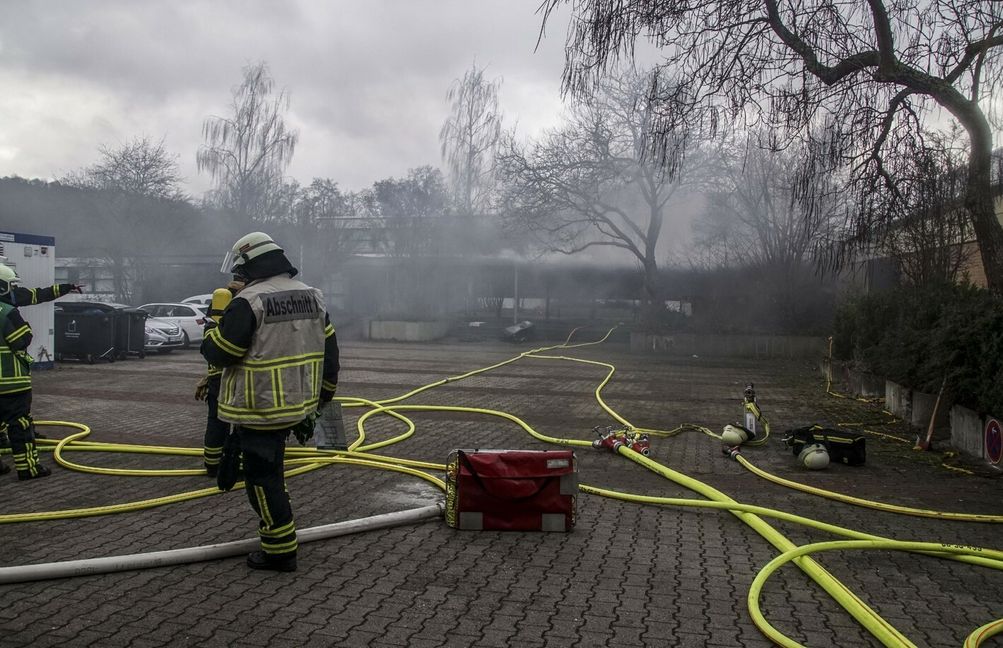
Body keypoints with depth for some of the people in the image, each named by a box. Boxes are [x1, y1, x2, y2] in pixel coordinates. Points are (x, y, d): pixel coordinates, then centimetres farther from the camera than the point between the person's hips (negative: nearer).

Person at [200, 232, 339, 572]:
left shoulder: (248, 302, -17)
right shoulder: (312, 296, 7)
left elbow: (219, 353, -13)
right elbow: (330, 352, 11)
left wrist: (210, 335, 9)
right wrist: (323, 395, 21)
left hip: (260, 410, -8)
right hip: (298, 405, 8)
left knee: (262, 477, 2)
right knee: (269, 466, 25)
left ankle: (281, 550, 8)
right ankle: (274, 527, 36)